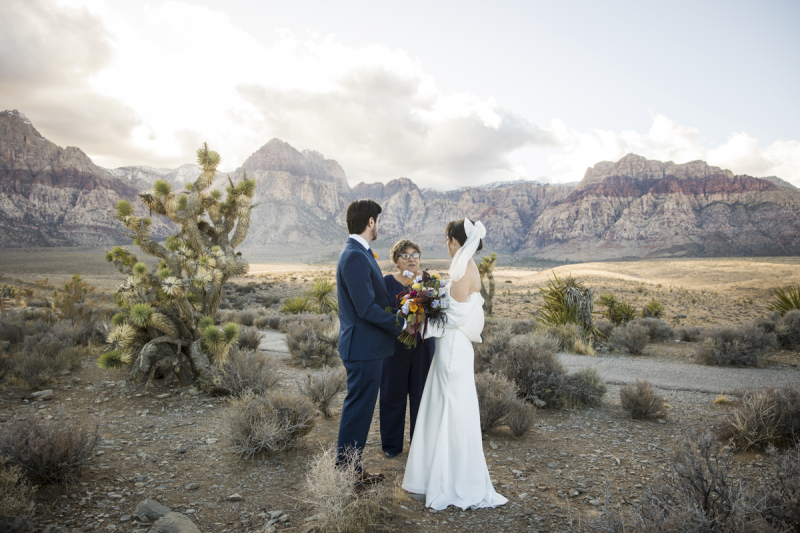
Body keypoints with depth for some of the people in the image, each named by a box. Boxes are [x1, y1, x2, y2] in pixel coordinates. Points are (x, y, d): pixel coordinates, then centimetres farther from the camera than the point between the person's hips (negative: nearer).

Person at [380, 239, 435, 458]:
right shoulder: (387, 282, -2)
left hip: (422, 348, 2)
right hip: (395, 347, -2)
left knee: (421, 394, 9)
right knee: (393, 395, 7)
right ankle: (391, 444, 23)